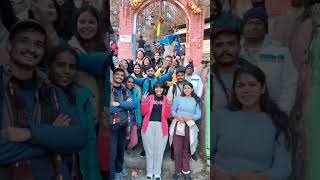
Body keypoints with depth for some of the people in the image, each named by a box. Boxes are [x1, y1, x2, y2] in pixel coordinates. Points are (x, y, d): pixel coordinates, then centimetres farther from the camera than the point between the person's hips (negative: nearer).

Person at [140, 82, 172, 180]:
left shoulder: (166, 99, 7)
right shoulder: (149, 97, 5)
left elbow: (167, 115, 0)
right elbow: (144, 113, 0)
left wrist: (168, 105, -14)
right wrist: (143, 102, -14)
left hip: (161, 126, 0)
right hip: (149, 125, 0)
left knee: (159, 150, 5)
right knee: (149, 149, 7)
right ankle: (149, 171, 20)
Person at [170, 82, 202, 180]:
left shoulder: (196, 101, 8)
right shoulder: (178, 98, 6)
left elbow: (198, 115, 2)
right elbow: (172, 111, 3)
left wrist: (189, 117, -14)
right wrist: (177, 116, -17)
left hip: (189, 127, 1)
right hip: (178, 126, 0)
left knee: (186, 150, 7)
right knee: (177, 150, 1)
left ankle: (186, 171, 22)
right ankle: (177, 171, 15)